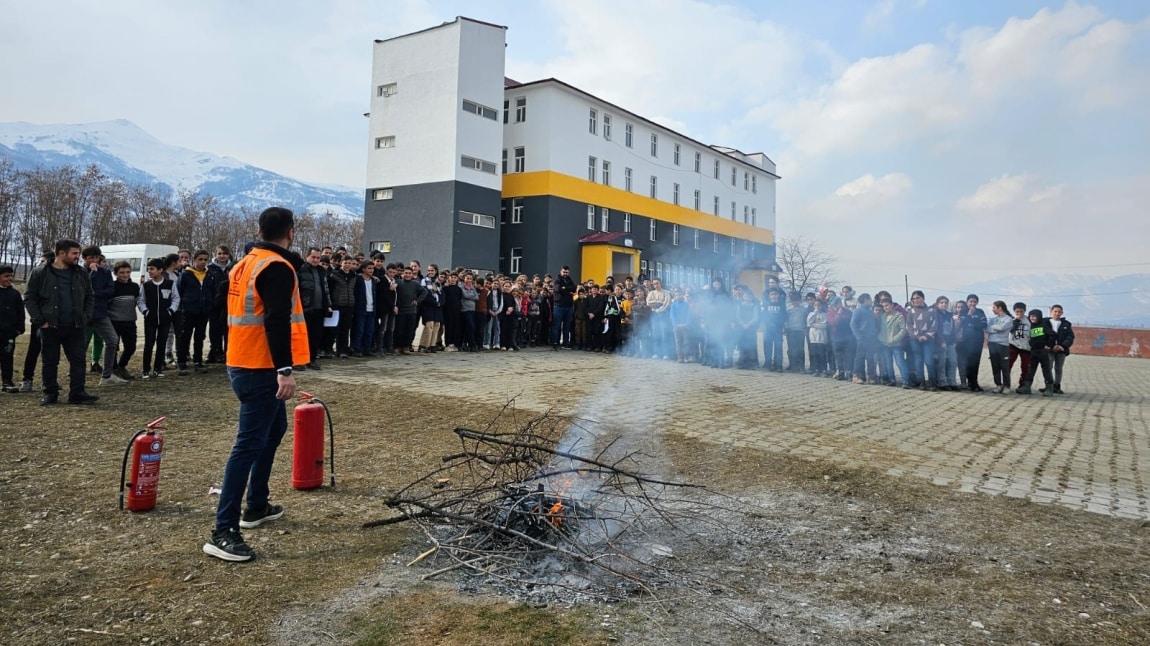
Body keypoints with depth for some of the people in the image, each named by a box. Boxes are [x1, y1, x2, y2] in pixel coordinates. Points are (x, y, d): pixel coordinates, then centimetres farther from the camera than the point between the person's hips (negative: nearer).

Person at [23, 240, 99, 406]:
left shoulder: (81, 274, 7)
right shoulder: (40, 273, -3)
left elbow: (90, 297, 14)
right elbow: (29, 298, -2)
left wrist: (85, 317, 2)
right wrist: (39, 320, -9)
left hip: (75, 327, 3)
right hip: (50, 327, -2)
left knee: (78, 360, 0)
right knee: (50, 362, 7)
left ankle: (77, 393, 6)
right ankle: (50, 393, 17)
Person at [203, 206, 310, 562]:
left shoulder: (245, 264, 15)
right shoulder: (277, 267, -15)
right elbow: (276, 321, -25)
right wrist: (285, 369, -27)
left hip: (243, 364, 10)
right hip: (261, 369, -10)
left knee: (274, 429, 23)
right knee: (249, 444, -9)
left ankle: (257, 506, 31)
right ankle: (223, 532, -8)